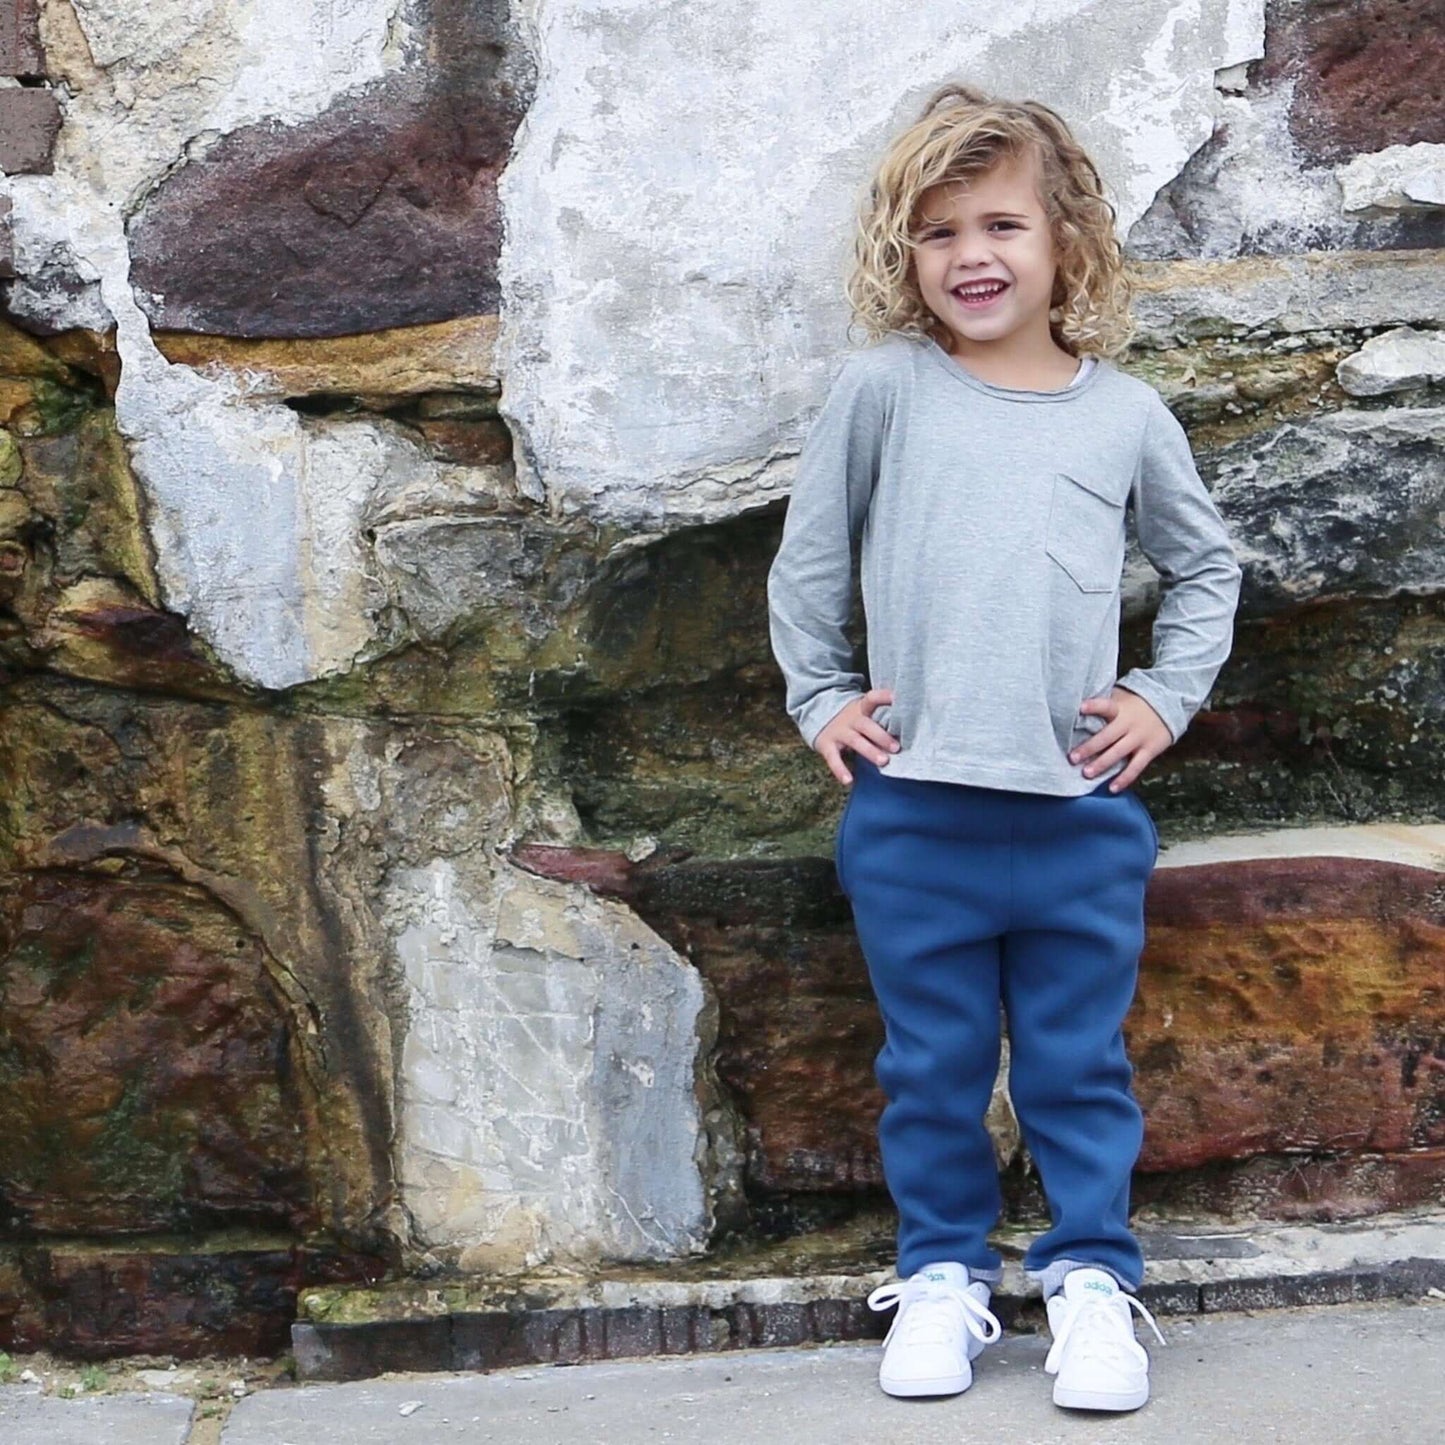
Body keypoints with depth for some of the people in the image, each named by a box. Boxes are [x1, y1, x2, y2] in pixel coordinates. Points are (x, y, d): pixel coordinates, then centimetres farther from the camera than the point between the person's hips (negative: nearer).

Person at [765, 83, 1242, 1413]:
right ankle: (943, 1273, 27)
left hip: (1081, 811, 1)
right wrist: (821, 698, 6)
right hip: (912, 809, 0)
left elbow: (1205, 566, 18)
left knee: (1081, 1064, 10)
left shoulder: (1126, 415, 4)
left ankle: (1092, 1276, 25)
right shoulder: (881, 388, -1)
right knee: (932, 1067, 12)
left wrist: (1166, 698, 8)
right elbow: (808, 559, 9)